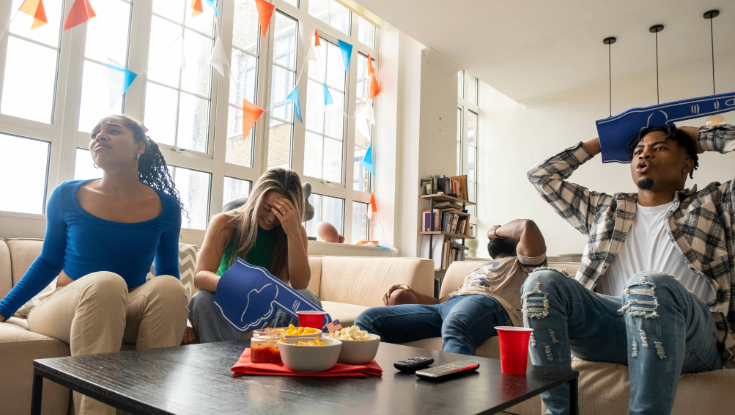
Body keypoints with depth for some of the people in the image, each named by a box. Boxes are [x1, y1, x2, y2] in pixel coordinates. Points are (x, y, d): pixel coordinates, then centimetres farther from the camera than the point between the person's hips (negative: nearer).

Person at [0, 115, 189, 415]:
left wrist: (175, 320, -3)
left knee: (169, 286, -31)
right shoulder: (66, 197, -2)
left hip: (125, 313, 1)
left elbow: (167, 272, 9)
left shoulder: (165, 206, -1)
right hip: (65, 308, -1)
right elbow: (49, 263, 10)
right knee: (106, 283, -35)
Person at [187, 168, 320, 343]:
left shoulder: (297, 232, -4)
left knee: (309, 299, -26)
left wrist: (292, 232, -26)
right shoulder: (225, 224, -9)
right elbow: (199, 276, -21)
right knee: (203, 299, -32)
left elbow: (300, 285, -17)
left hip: (269, 312, 1)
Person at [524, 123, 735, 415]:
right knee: (543, 282, -25)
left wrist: (697, 136, 20)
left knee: (650, 285, -37)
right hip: (610, 329, 3)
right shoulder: (605, 209, 27)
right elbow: (542, 176, 29)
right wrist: (600, 143, 33)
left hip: (688, 334, -3)